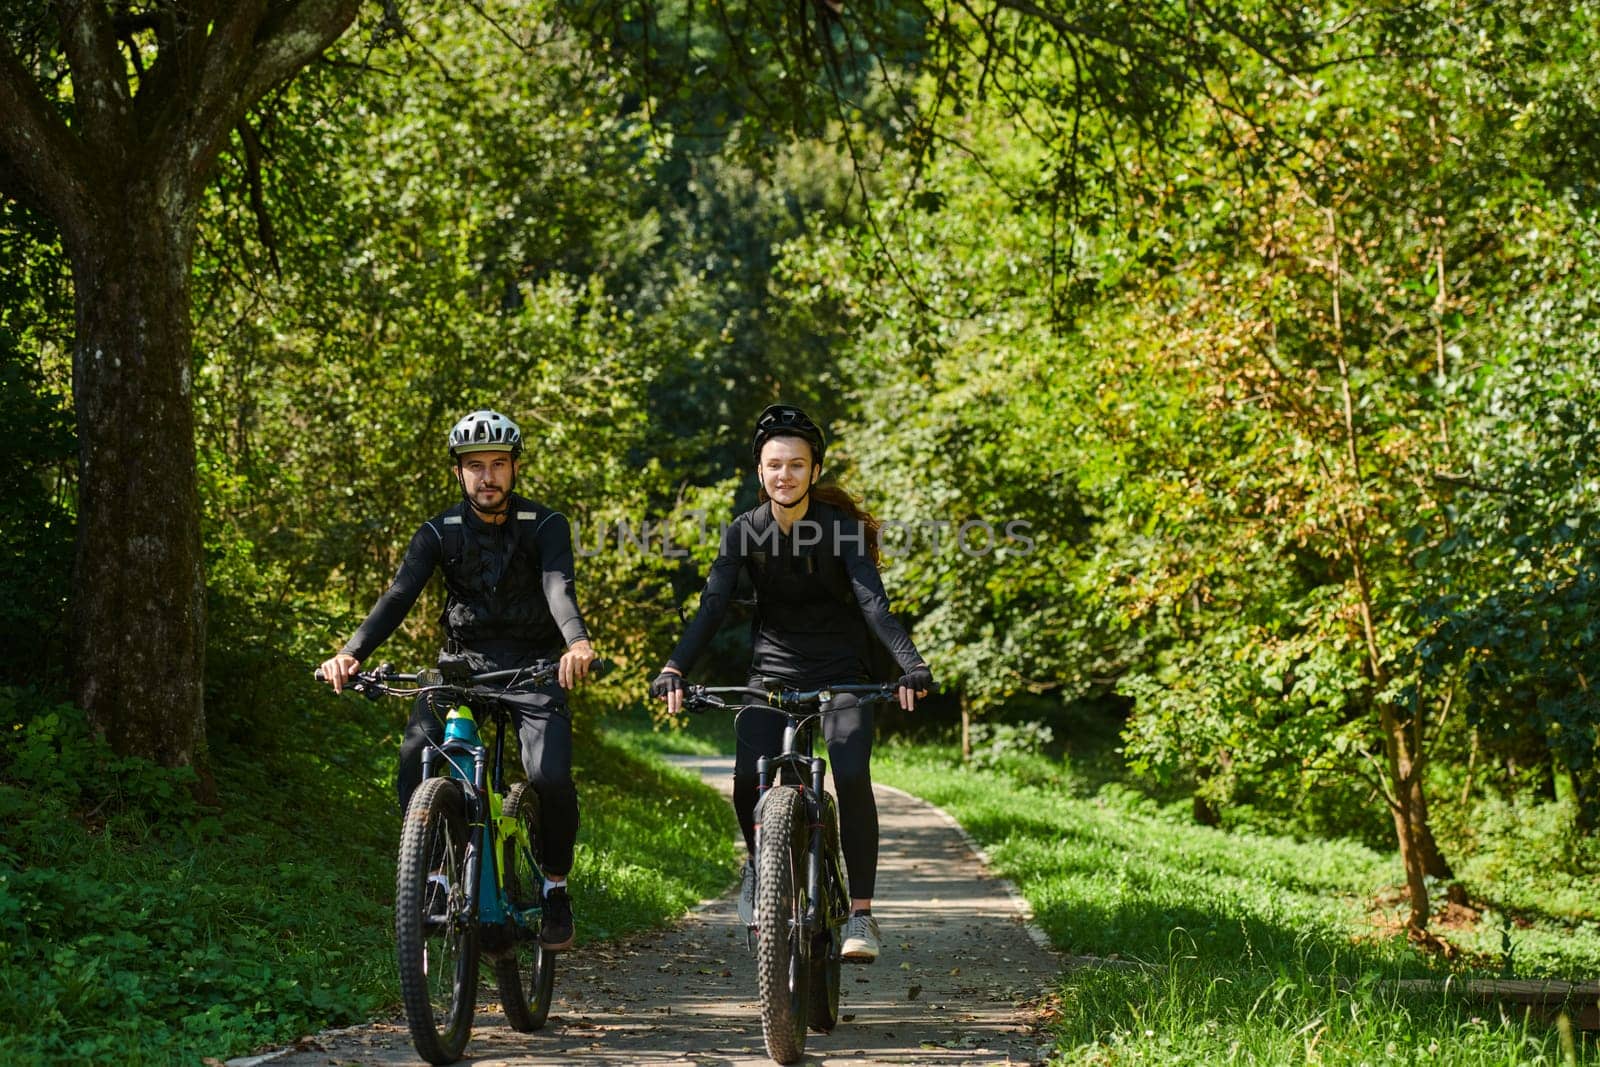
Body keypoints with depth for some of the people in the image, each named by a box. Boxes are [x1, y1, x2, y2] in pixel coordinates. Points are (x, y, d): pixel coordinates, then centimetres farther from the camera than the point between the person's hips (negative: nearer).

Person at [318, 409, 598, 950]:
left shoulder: (545, 525, -7)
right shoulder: (440, 533, -2)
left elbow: (559, 587, -25)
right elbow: (399, 596, -15)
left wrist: (578, 642, -48)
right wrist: (351, 653, -33)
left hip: (533, 667, -2)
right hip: (463, 663, 2)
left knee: (552, 778, -23)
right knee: (415, 753, -24)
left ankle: (555, 885, 2)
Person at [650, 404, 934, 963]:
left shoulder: (838, 527, -12)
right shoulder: (744, 531, -5)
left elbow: (873, 600, -22)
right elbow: (712, 606, -13)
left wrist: (911, 665, -37)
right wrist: (674, 669, -29)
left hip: (841, 674, -2)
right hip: (772, 672, 2)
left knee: (852, 779, -23)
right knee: (747, 780, -18)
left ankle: (861, 912, -14)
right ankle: (759, 865, 14)